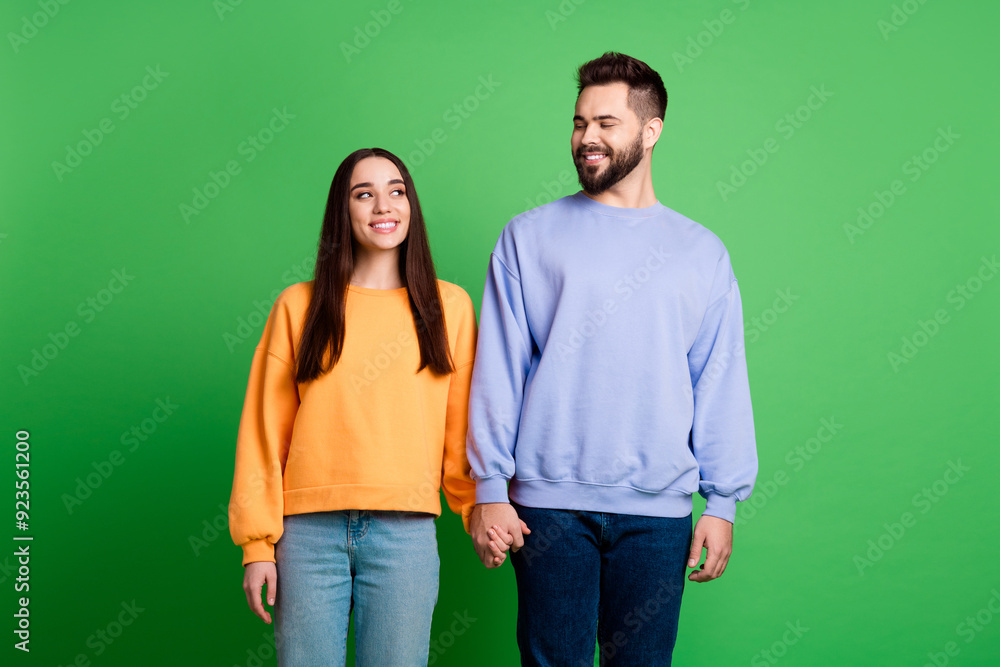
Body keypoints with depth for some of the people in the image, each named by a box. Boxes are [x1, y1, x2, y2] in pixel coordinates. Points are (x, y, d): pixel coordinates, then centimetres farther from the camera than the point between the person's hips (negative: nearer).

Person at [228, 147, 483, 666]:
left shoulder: (450, 306, 8)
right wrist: (257, 543, 2)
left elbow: (462, 428, 8)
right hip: (310, 529, 0)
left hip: (406, 531, 0)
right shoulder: (298, 307, 8)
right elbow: (265, 430, 7)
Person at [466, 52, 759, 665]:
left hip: (658, 510, 1)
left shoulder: (701, 253, 10)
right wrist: (490, 488, -3)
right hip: (549, 502, -1)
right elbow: (498, 369, 3)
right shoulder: (528, 237, 6)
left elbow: (721, 386, 8)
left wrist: (723, 502, 3)